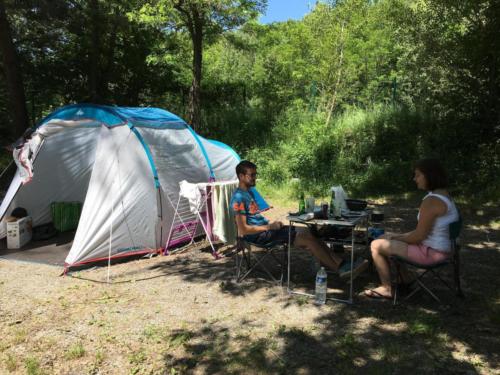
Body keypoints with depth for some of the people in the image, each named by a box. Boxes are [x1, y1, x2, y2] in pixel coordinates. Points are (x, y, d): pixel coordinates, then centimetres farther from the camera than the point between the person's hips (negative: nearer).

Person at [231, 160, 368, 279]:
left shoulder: (248, 192, 15)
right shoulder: (239, 198, -16)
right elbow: (243, 230, -21)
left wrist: (271, 223, 5)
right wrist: (269, 226, -15)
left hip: (265, 229, 9)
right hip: (259, 236, -9)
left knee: (306, 233, -5)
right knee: (306, 237, -17)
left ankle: (341, 264, -11)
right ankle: (340, 269, -11)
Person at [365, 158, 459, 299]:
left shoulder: (431, 201, -26)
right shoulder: (443, 194, 6)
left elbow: (419, 236, -23)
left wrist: (399, 238, -5)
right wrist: (400, 236, 9)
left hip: (431, 252, -10)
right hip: (438, 246, 10)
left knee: (376, 245, -8)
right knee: (385, 237, 19)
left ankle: (386, 289, 6)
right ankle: (405, 280, 26)